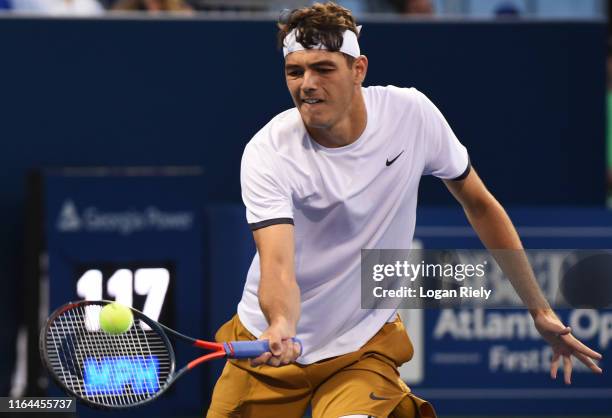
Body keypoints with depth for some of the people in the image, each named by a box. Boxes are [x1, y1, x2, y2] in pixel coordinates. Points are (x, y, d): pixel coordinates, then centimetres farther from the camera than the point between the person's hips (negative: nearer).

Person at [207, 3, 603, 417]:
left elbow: (479, 203, 3)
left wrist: (541, 311, 4)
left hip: (365, 346, -1)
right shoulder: (267, 153, -18)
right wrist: (281, 326, -51)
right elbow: (277, 266, -29)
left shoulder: (413, 114, -11)